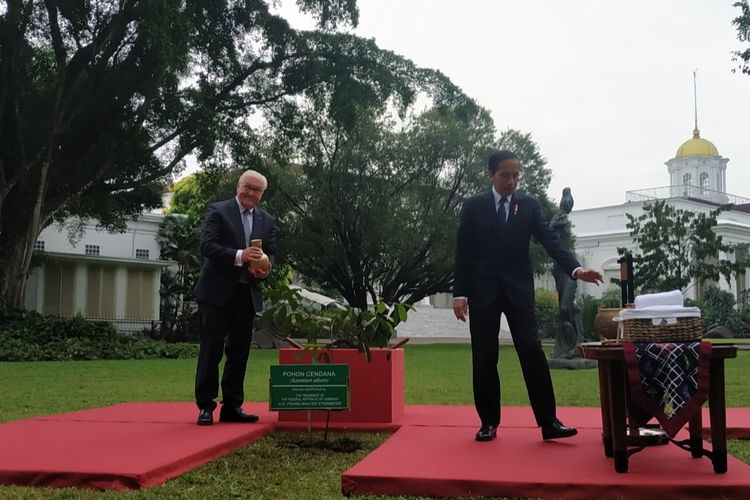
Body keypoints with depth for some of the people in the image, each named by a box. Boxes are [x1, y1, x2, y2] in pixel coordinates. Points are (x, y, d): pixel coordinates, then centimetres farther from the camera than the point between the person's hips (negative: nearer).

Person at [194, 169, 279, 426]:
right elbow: (207, 245, -13)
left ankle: (232, 406, 17)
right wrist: (239, 256, -26)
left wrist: (265, 268, -14)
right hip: (217, 291, -5)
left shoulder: (267, 220, 12)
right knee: (211, 349, -1)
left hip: (248, 293, 5)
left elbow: (271, 253, 9)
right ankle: (205, 406, 6)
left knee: (239, 351, 8)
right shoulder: (218, 211, -2)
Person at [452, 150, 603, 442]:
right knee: (484, 358, 2)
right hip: (482, 291, 0)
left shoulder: (529, 205, 5)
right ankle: (489, 421, 12)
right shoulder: (473, 206, 2)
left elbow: (550, 240, -5)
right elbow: (463, 252, 1)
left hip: (518, 290, 0)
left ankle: (548, 422, -4)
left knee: (532, 352, -7)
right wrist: (460, 292, -7)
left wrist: (576, 269, -21)